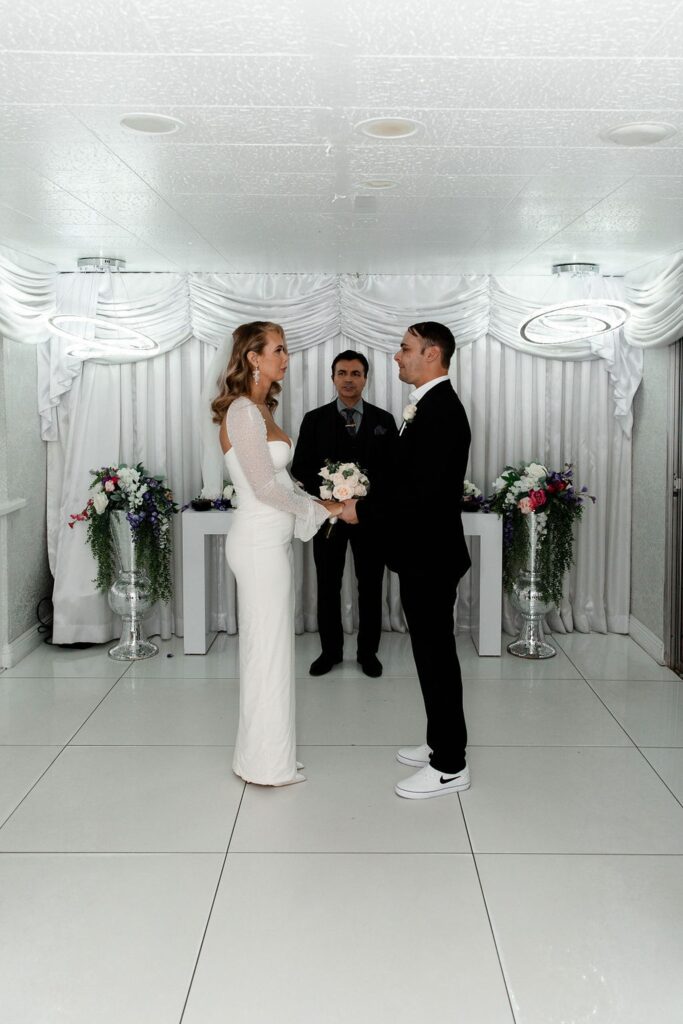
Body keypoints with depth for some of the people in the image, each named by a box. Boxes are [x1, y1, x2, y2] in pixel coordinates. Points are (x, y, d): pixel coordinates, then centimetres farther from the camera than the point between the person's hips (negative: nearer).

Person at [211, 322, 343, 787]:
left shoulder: (259, 409, 13)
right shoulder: (243, 410, -16)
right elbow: (264, 486, -20)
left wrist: (321, 508, 7)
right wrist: (318, 509, -9)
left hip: (270, 540, 9)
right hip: (260, 543, -9)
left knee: (267, 644, 17)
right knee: (269, 647, 0)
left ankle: (268, 743, 31)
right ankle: (268, 762, 14)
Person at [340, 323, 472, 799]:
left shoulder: (440, 410, -20)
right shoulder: (432, 405, 13)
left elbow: (424, 492, -26)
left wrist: (363, 509, -16)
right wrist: (367, 499, 7)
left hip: (430, 557, -10)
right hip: (424, 553, 10)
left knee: (436, 655, 0)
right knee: (433, 652, 18)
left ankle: (449, 767, 12)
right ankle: (443, 743, 32)